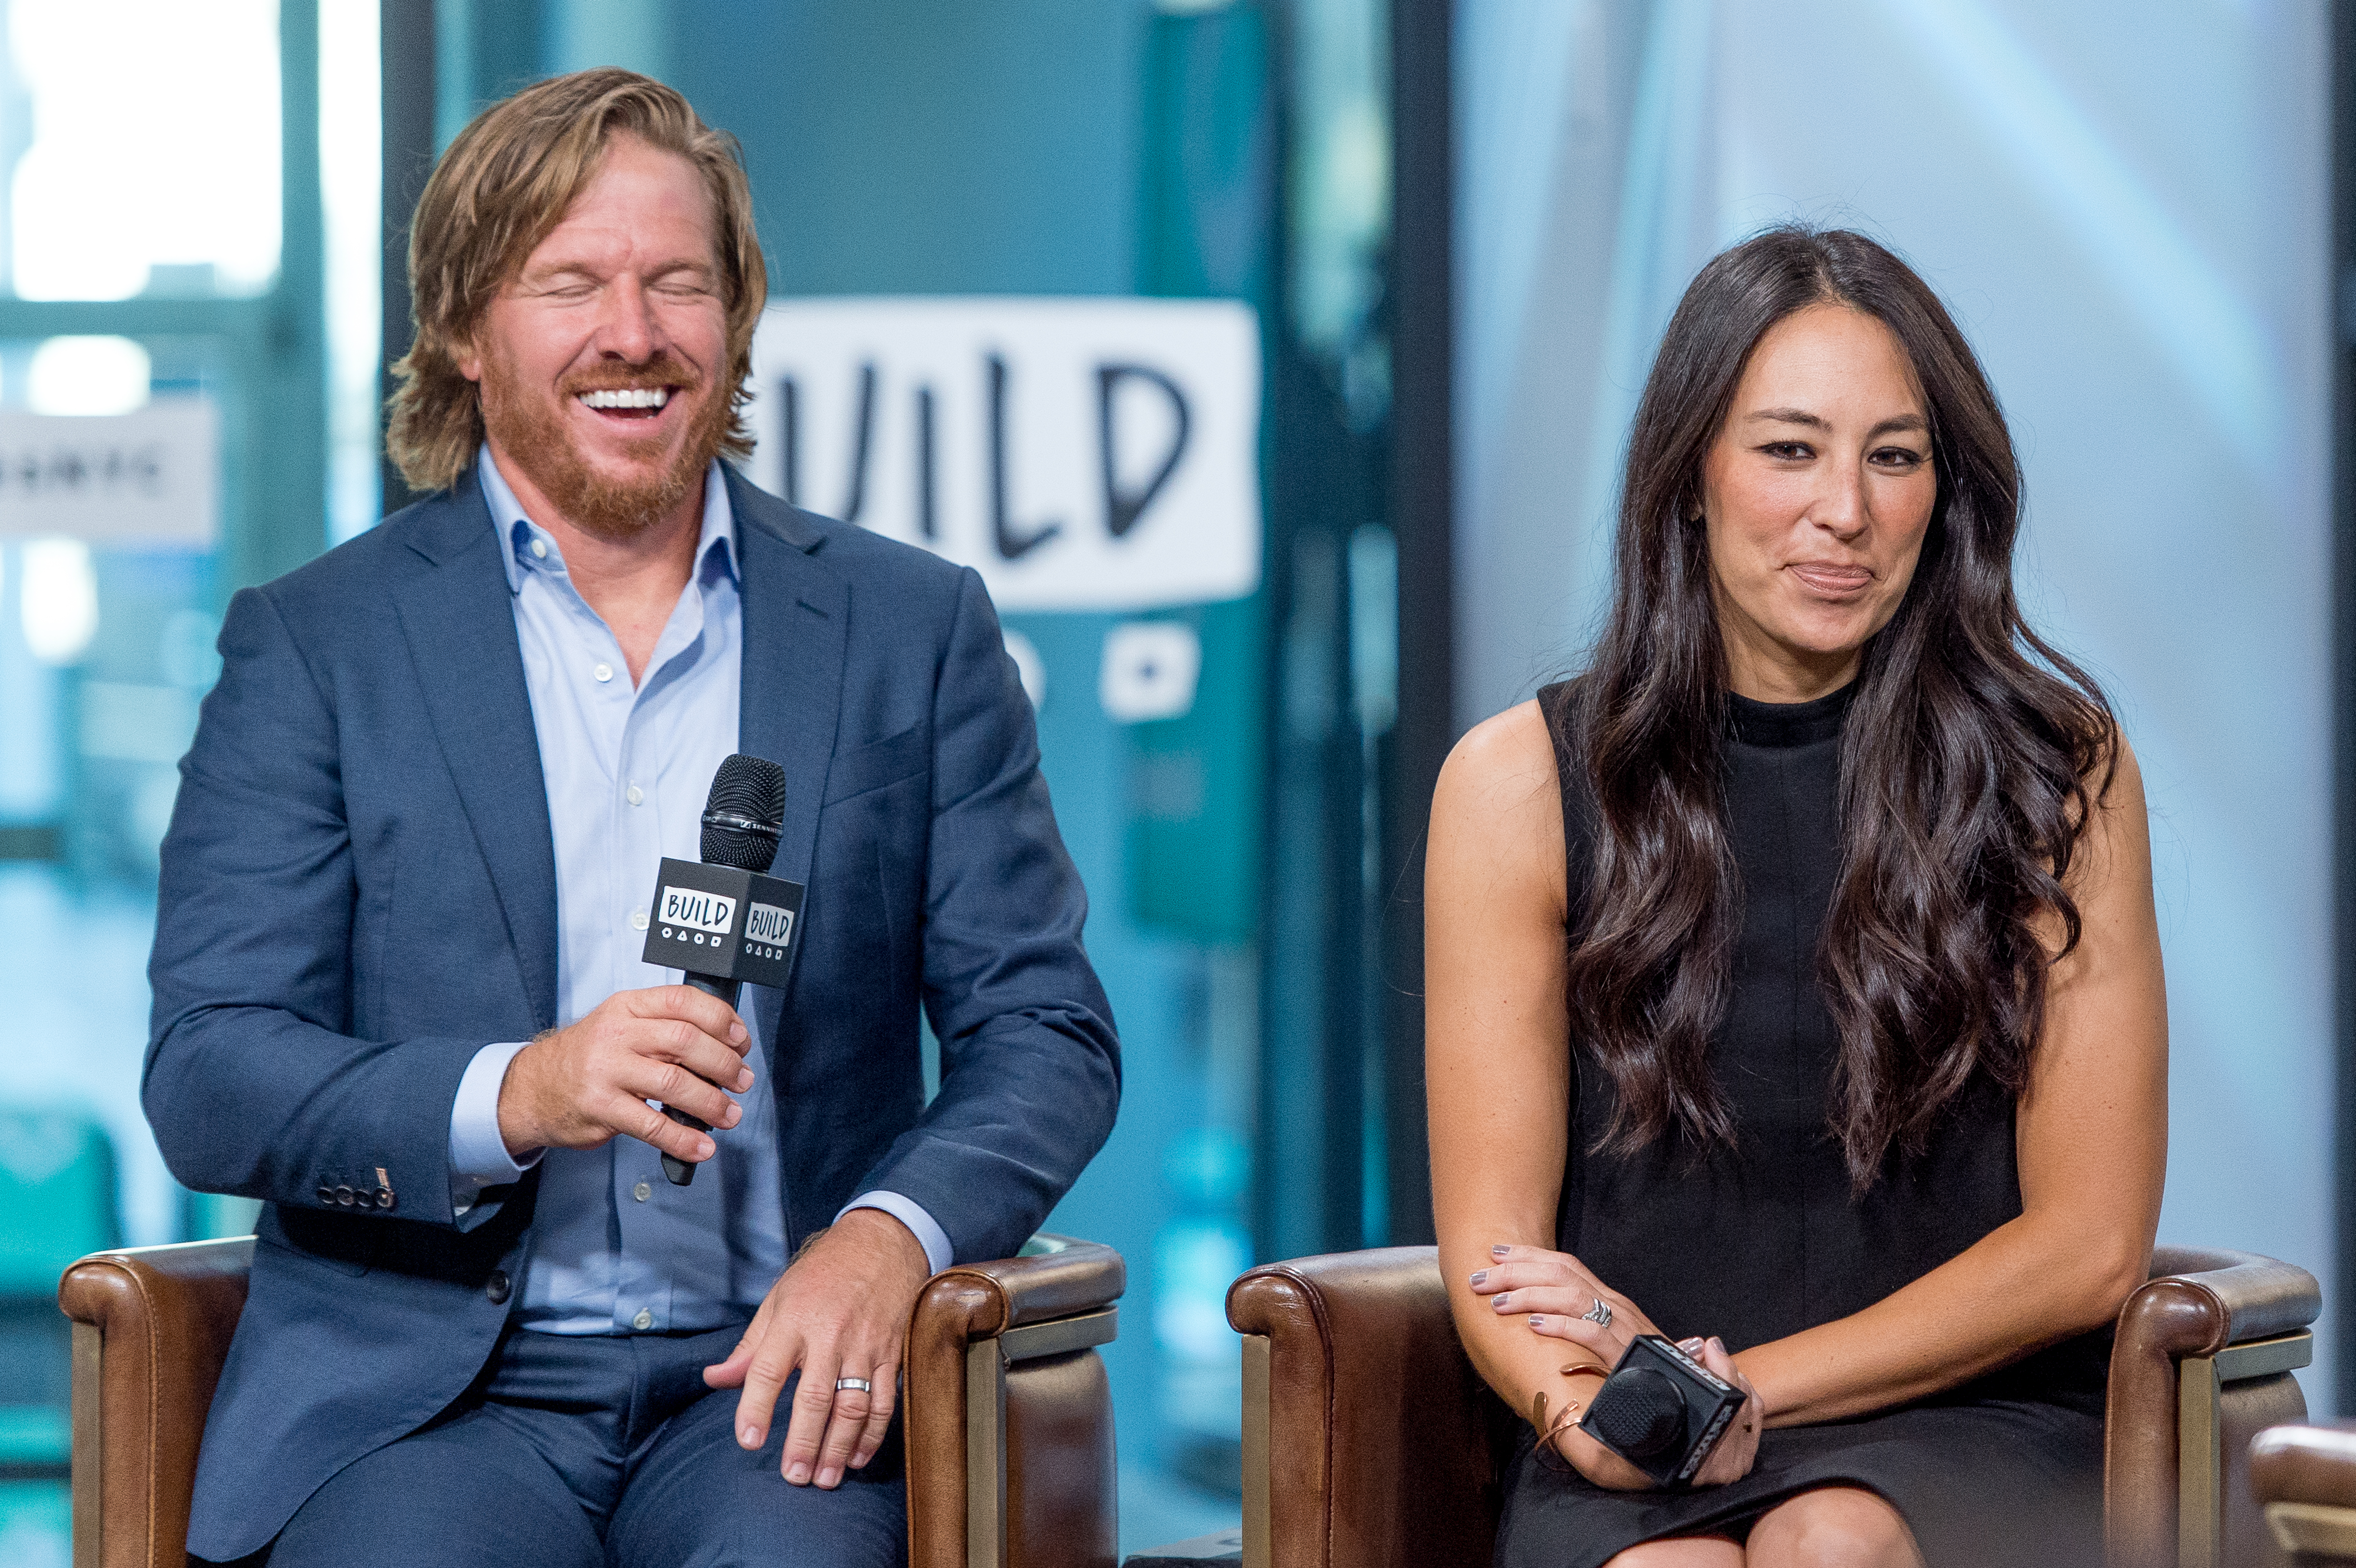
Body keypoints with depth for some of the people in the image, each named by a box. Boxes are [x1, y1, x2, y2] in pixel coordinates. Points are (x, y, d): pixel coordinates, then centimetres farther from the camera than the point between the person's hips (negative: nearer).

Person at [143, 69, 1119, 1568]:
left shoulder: (915, 628, 13)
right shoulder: (313, 643, 8)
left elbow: (1045, 1034, 11)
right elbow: (207, 1078, 0)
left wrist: (890, 1236, -11)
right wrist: (517, 1095, -18)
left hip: (779, 1382, 1)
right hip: (428, 1389, -1)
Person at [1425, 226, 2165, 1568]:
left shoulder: (2055, 772, 3)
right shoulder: (1521, 786, 4)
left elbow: (2089, 1245, 0)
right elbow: (1495, 1246, 2)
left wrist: (1745, 1385, -9)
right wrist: (1594, 1415, -20)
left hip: (1977, 1428, 0)